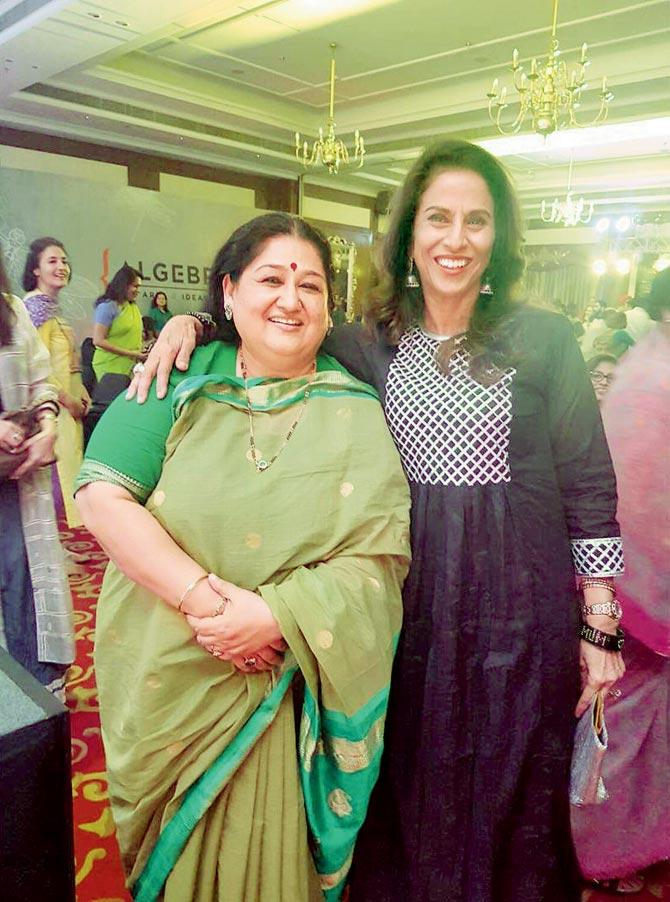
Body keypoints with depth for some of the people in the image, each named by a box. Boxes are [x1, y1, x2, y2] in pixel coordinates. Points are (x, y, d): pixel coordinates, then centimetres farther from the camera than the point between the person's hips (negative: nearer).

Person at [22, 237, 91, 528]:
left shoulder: (53, 306, 16)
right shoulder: (35, 305, -12)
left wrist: (81, 393, 8)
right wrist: (68, 400, -14)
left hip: (68, 402, 9)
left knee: (67, 465, 13)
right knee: (56, 468, -6)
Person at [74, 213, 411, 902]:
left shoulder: (354, 412, -4)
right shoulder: (182, 381, -3)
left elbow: (380, 554, -11)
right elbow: (101, 496, -12)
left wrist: (277, 615, -23)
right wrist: (203, 597, -22)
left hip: (286, 686, 0)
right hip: (166, 684, 1)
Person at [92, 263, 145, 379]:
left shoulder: (134, 307, 10)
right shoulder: (108, 306, -10)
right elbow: (98, 341, -15)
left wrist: (141, 351, 3)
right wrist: (130, 353, -17)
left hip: (131, 366, 6)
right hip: (111, 367, -6)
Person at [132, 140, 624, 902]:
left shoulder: (545, 339, -4)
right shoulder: (373, 343, 2)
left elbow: (589, 488, -2)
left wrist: (599, 627, -3)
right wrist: (191, 322, -8)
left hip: (519, 602, -1)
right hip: (411, 598, 2)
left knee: (513, 799, 15)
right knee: (411, 791, 18)